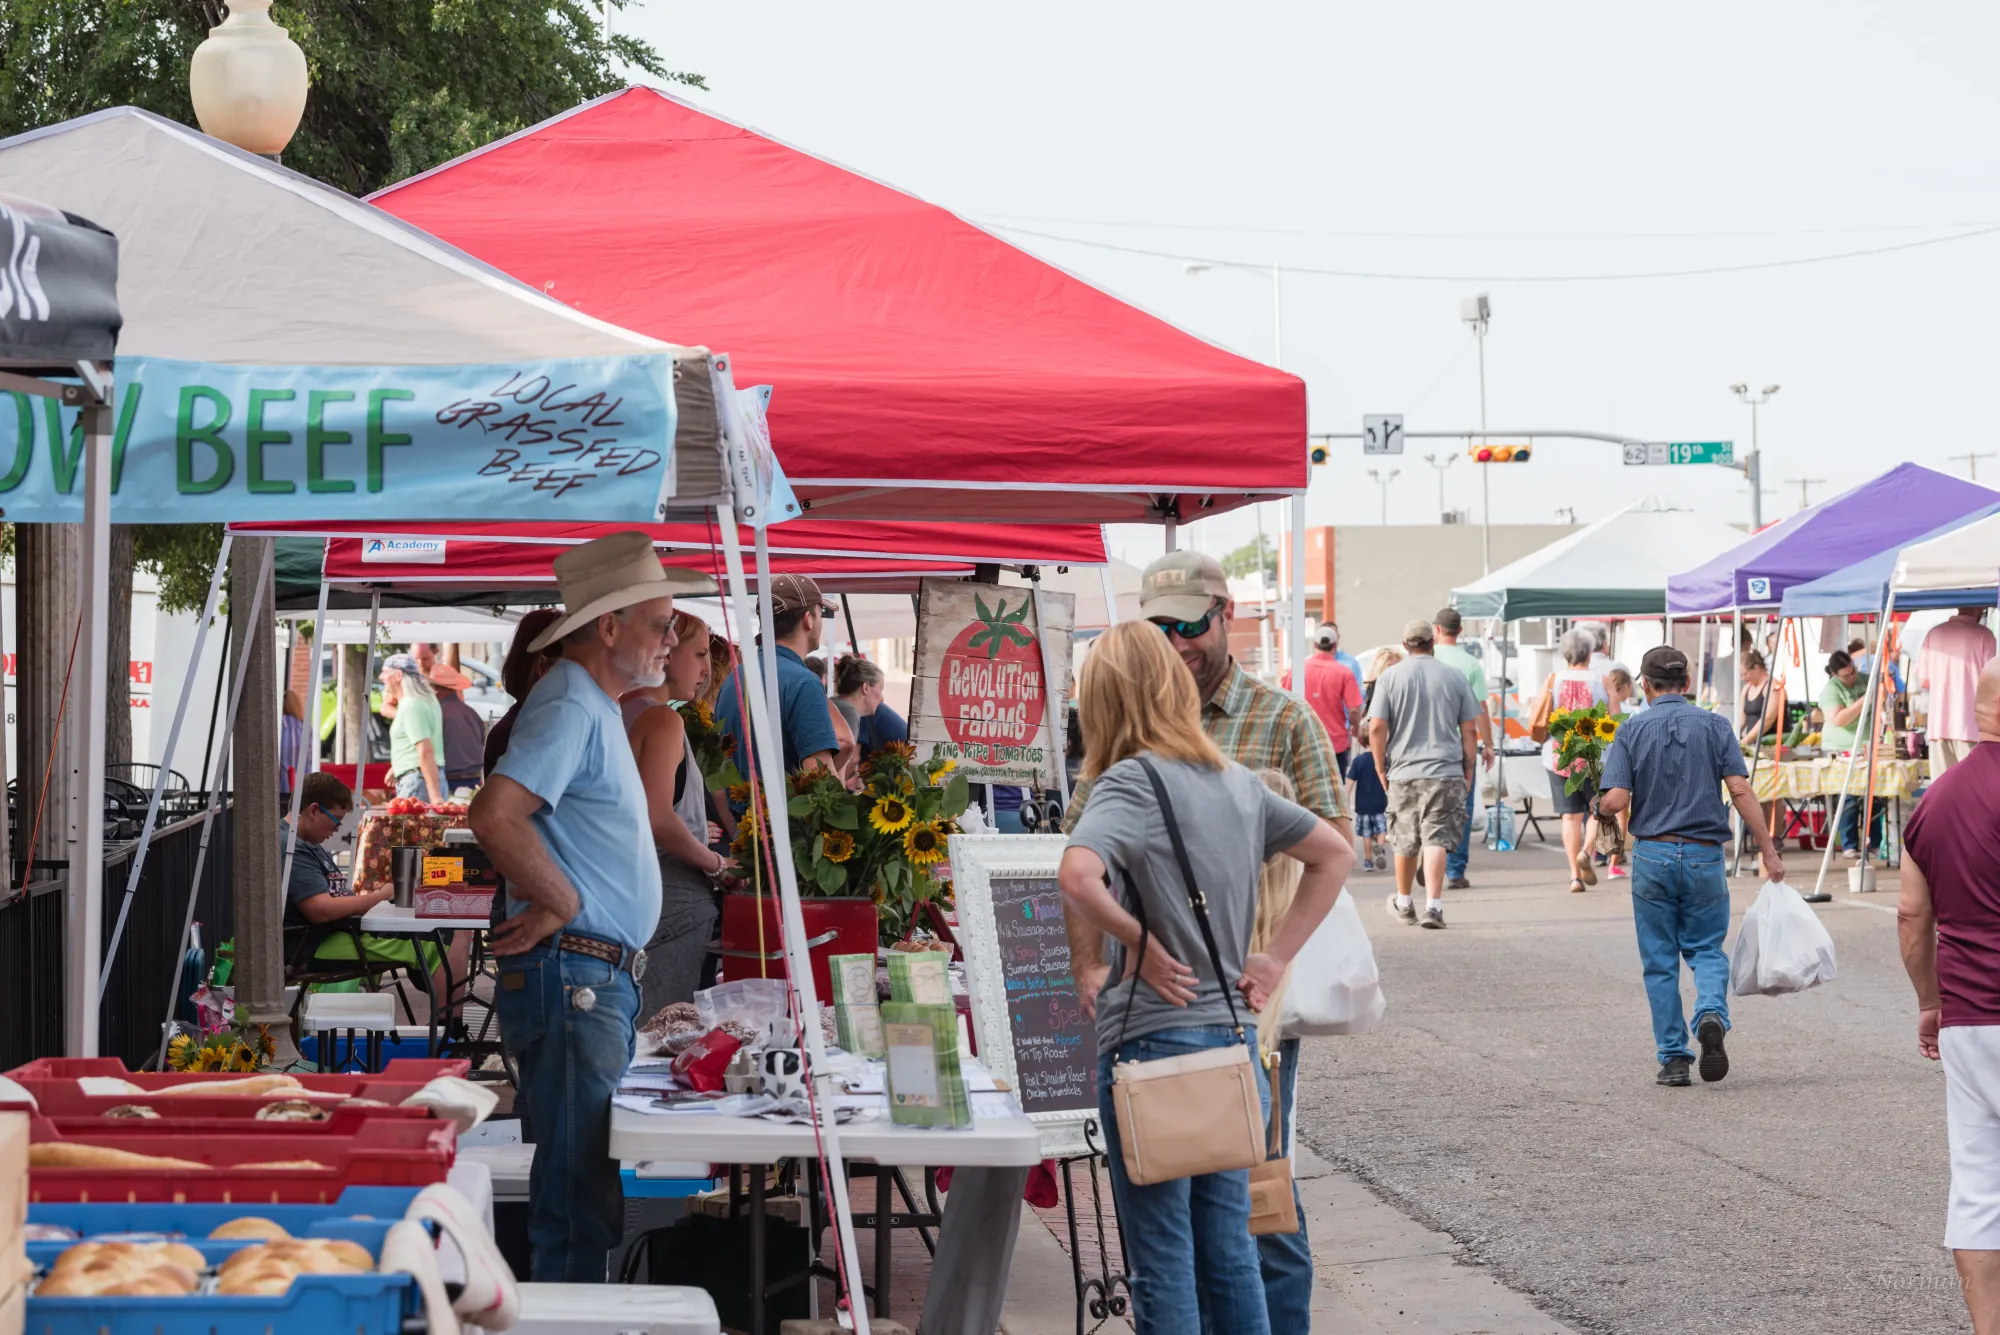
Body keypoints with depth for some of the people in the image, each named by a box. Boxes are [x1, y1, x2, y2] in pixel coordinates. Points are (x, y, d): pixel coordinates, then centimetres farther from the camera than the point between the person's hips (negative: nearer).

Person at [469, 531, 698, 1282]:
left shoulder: (596, 707, 19)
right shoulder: (569, 706, -15)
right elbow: (494, 815, -29)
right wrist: (562, 903, -19)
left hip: (601, 983, 10)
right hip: (573, 977, -10)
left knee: (585, 1187, 14)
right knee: (579, 1196, -8)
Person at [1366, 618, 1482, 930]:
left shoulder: (1390, 677, 0)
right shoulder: (1454, 678, 2)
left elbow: (1376, 727, -6)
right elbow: (1470, 730, 4)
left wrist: (1381, 767, 4)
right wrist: (1468, 769, 14)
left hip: (1403, 771, 1)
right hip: (1446, 772, -1)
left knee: (1405, 842, 14)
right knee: (1436, 839, -5)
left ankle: (1403, 903, 30)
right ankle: (1433, 905, -16)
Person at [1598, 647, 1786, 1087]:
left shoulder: (1631, 732, -2)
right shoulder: (1715, 726, 1)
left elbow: (1616, 800, -12)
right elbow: (1740, 791, -7)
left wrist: (1599, 808, 12)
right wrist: (1768, 851, -5)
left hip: (1652, 855, 0)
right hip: (1704, 855, 1)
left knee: (1660, 960, 9)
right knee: (1706, 948, 14)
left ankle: (1673, 1058, 9)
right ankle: (1711, 1014, -16)